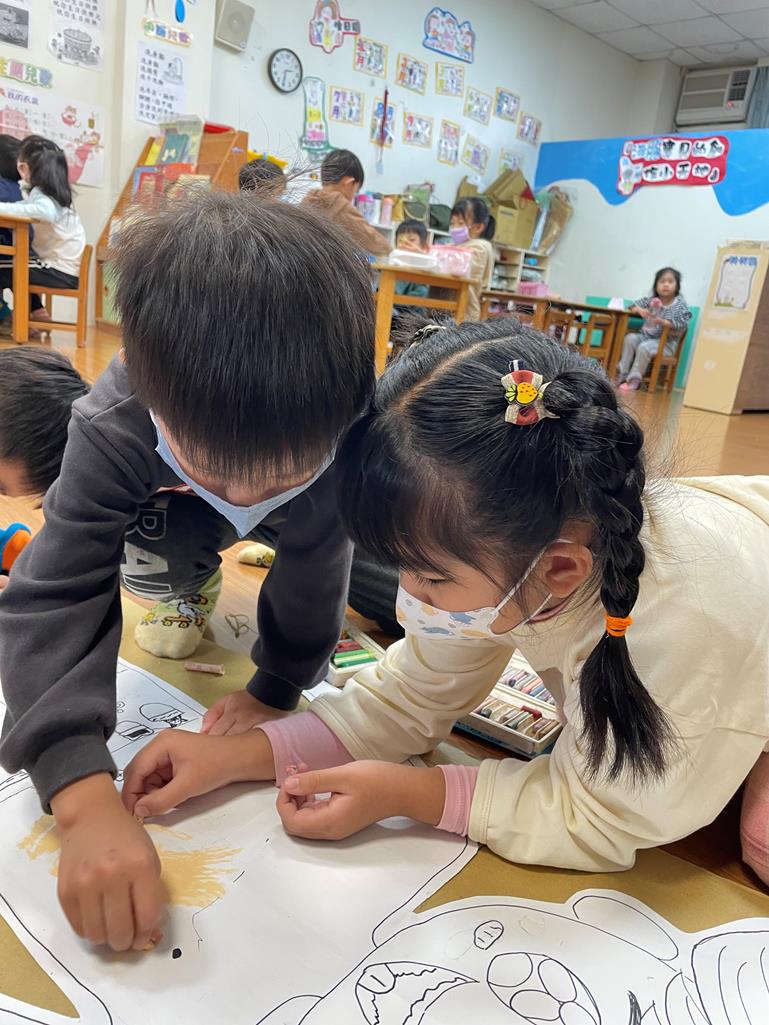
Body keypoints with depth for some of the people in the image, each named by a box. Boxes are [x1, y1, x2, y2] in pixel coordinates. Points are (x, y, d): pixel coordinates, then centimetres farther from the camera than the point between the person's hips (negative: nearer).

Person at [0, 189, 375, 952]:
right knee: (173, 563, -27)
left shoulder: (349, 432, -43)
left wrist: (277, 688, -16)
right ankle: (181, 582, 8)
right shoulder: (110, 430, -43)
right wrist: (86, 799, -58)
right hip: (161, 498, -1)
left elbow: (313, 571, -29)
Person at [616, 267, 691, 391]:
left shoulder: (680, 304, -6)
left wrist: (662, 321, -31)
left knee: (644, 347, -30)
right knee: (630, 338, -20)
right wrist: (639, 310, -16)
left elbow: (682, 323, -18)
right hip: (645, 336, 5)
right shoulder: (650, 300, 6)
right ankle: (622, 373, -19)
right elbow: (633, 306, 9)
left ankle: (634, 380, -23)